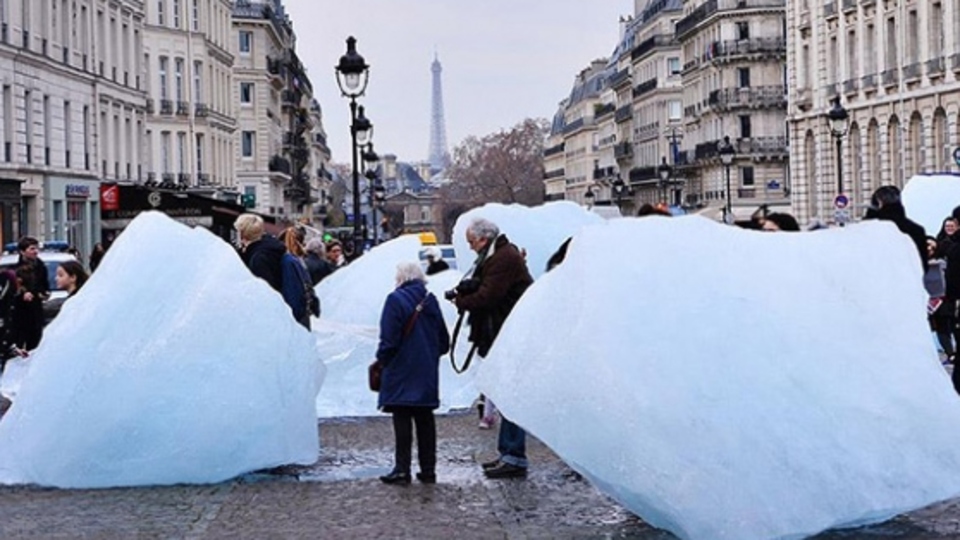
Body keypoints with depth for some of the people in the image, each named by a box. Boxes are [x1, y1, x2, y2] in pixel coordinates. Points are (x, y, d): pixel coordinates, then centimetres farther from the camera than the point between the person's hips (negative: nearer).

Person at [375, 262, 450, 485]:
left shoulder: (395, 299, -11)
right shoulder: (430, 300, 7)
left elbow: (389, 339, -13)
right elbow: (443, 340, 12)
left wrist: (381, 360, 0)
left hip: (401, 370, -5)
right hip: (427, 372, 5)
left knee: (402, 419, -3)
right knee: (425, 419, 9)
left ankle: (402, 469, -4)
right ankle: (428, 469, 11)